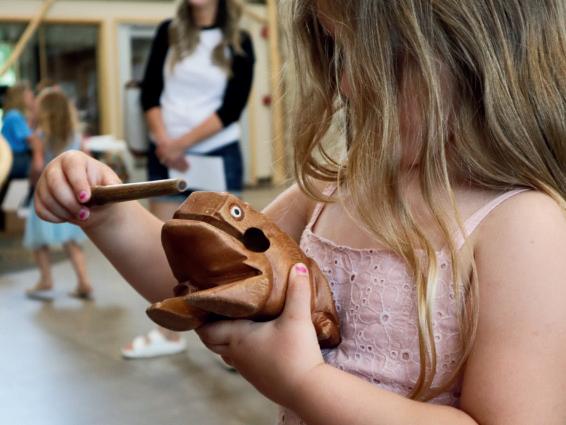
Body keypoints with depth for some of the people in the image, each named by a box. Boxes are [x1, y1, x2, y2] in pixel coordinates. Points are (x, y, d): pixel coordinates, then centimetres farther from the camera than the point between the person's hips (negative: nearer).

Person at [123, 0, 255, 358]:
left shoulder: (239, 42, -1)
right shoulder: (169, 32, 6)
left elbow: (233, 107, -9)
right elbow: (150, 91, 2)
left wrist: (182, 142, -15)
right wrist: (164, 141, -13)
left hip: (219, 156, -2)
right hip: (166, 156, 3)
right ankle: (168, 335, 18)